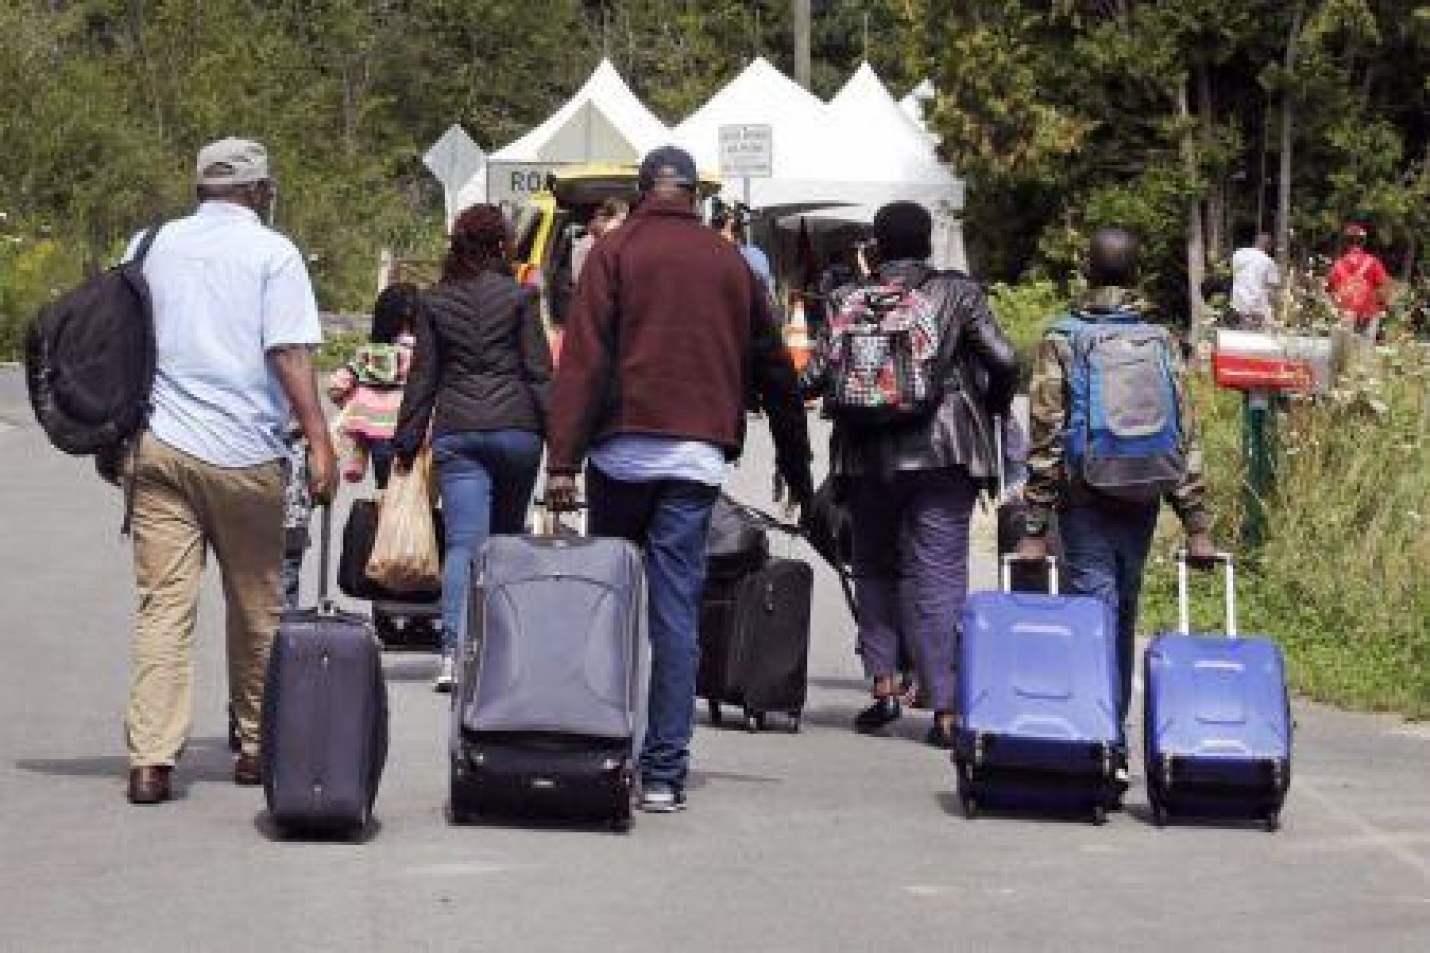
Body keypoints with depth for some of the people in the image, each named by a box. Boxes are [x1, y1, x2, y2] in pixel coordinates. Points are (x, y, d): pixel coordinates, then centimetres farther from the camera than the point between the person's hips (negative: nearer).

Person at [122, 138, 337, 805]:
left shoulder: (152, 246, 11)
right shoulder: (273, 254, -2)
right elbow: (289, 355, -12)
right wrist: (320, 443, -14)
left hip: (159, 448, 3)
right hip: (243, 454, -3)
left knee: (163, 604, -2)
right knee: (255, 607, 12)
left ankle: (150, 759, -12)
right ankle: (256, 746, 23)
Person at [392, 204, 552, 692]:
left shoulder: (434, 302, 6)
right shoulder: (519, 296, -1)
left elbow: (422, 376, 8)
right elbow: (538, 371, -2)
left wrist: (407, 441, 13)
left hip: (456, 432, 1)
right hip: (515, 427, -1)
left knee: (463, 542, -6)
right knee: (509, 537, 14)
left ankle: (454, 650, -22)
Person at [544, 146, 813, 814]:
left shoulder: (615, 252, 3)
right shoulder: (729, 262, 13)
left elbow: (583, 360, -7)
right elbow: (774, 370, 18)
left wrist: (562, 459, -10)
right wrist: (797, 468, 26)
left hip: (624, 450, -2)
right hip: (699, 457, 2)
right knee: (676, 611, 1)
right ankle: (664, 772, -2)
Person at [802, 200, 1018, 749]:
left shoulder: (850, 301, 3)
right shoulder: (958, 294, 1)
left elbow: (816, 377, -2)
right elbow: (1003, 361, -6)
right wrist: (994, 406, 13)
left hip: (866, 456, 1)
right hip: (943, 453, -1)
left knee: (875, 567, 16)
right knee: (939, 574, -1)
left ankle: (883, 684, 6)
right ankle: (944, 708, -7)